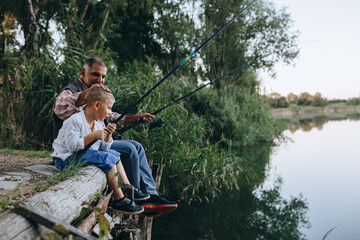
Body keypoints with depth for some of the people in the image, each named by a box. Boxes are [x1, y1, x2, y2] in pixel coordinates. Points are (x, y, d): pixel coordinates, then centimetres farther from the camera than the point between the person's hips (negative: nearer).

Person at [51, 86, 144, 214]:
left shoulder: (97, 124, 12)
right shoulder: (75, 121, -16)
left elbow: (103, 149, 14)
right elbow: (72, 146, -25)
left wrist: (108, 135, -2)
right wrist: (93, 136, -25)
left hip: (86, 155, 10)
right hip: (67, 160, -10)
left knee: (115, 154, 6)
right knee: (108, 159, -22)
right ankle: (119, 200, -19)